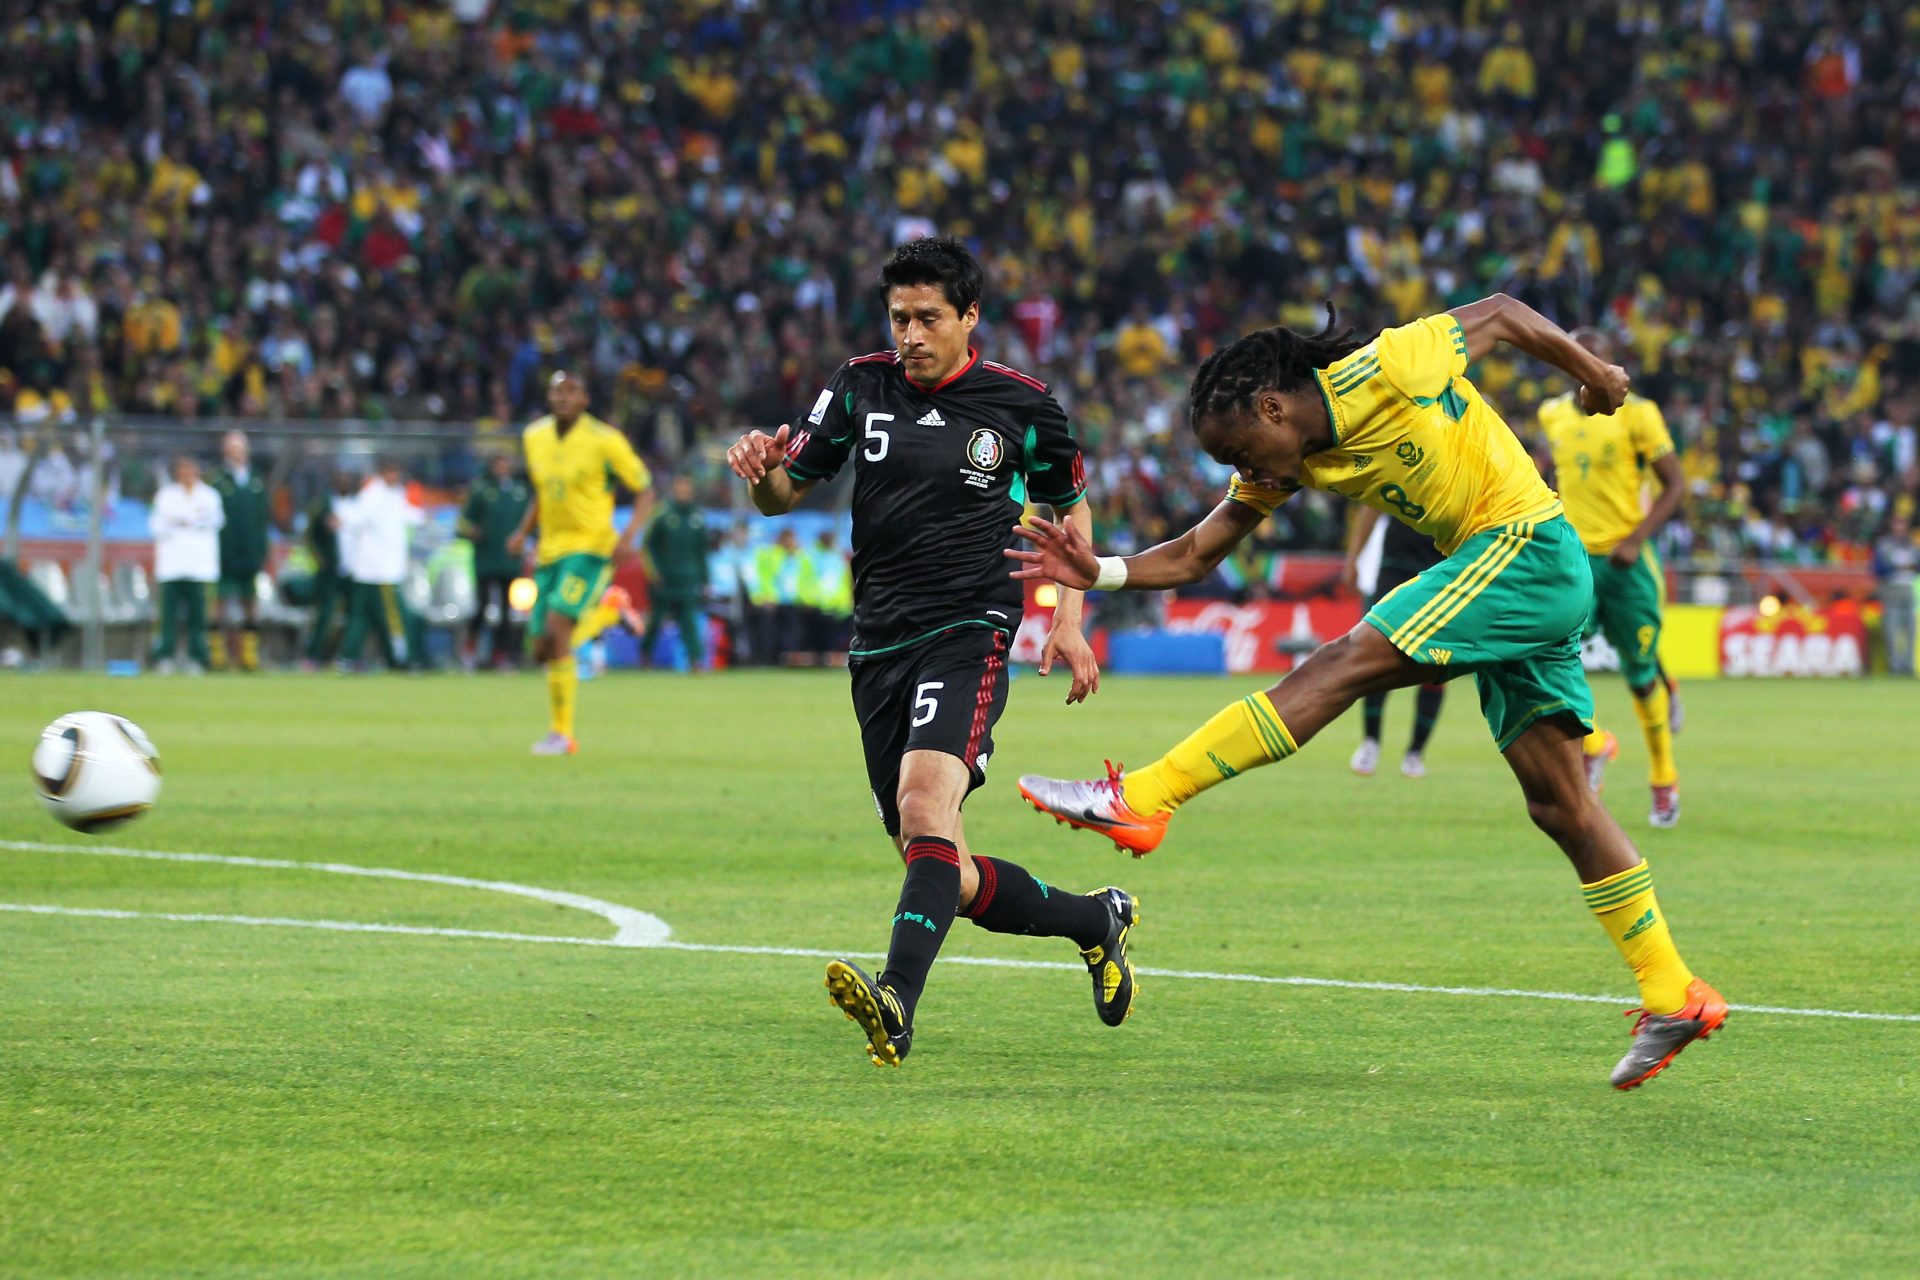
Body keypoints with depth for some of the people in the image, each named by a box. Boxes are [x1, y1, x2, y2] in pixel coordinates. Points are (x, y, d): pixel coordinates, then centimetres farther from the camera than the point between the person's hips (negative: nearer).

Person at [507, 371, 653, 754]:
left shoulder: (604, 441, -10)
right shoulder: (535, 437, 8)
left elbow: (645, 491, -4)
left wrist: (629, 535, -20)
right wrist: (523, 531, 8)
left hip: (590, 547, -7)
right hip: (550, 550, 7)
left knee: (556, 626, -23)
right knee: (543, 650, 2)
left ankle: (562, 733, -18)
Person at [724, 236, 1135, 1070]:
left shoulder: (1020, 406, 0)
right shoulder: (862, 388, 7)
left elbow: (1070, 504, 15)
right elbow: (789, 491, 10)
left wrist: (1069, 620, 4)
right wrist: (763, 475, -15)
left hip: (969, 633, -5)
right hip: (879, 647, 5)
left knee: (924, 802, -31)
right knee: (949, 877, 6)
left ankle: (897, 1002, -44)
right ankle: (1096, 919, 31)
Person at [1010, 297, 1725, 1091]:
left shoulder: (1382, 374, -15)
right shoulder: (1287, 462, 8)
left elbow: (1501, 314, -2)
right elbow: (1195, 555, 7)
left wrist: (1593, 372, 8)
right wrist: (1099, 573, -10)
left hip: (1528, 548, -10)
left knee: (1349, 663, -18)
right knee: (1559, 802, 8)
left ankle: (1142, 799, -24)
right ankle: (1671, 996, 11)